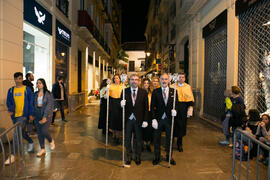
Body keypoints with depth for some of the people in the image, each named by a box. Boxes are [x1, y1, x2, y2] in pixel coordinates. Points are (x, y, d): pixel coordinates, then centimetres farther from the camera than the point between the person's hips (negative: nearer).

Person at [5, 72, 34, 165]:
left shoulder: (27, 89, -4)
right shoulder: (11, 90, 7)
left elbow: (31, 102, -3)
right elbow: (8, 102, 8)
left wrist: (31, 114, -7)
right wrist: (10, 109, -13)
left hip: (23, 115, -5)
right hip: (14, 115, 5)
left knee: (16, 133, -13)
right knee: (21, 132, 20)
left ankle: (13, 155, -6)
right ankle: (31, 142, 46)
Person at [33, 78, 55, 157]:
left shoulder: (48, 94, -7)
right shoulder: (35, 94, 9)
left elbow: (49, 105, -13)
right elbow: (34, 105, 10)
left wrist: (45, 117, -19)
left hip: (46, 115, -5)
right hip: (37, 115, 5)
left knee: (44, 131, -12)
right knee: (39, 133, 7)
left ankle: (51, 141, 20)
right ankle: (42, 149, 21)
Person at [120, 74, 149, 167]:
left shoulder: (143, 92, -3)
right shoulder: (125, 91, -1)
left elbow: (146, 107, -3)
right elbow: (122, 105, -1)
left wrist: (145, 120, -7)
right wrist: (121, 104, -25)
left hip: (139, 120, 0)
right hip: (128, 119, 1)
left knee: (138, 139, 14)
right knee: (127, 139, 12)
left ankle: (137, 157, 34)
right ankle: (129, 157, 31)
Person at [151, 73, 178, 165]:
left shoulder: (173, 91, 1)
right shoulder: (155, 92, -2)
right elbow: (152, 107, -4)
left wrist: (174, 110, -17)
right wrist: (154, 119, -10)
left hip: (169, 119, 1)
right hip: (158, 119, -1)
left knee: (169, 139, 14)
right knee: (157, 139, 11)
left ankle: (169, 157, 34)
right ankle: (157, 157, 29)